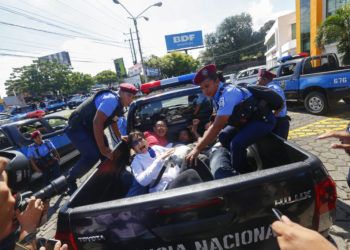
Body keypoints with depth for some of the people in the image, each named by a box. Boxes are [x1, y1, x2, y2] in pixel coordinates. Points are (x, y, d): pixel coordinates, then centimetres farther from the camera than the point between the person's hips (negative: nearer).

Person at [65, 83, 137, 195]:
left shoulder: (119, 105, 5)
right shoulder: (111, 100, -26)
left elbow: (113, 121, 22)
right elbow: (97, 122, -32)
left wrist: (120, 137, 16)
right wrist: (102, 149, -28)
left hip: (90, 128, 10)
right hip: (77, 127, -10)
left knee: (107, 153, 11)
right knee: (92, 155, -22)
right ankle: (69, 180, 1)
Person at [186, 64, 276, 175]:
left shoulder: (228, 94, -28)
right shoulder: (217, 96, -1)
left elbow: (217, 126, -32)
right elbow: (217, 123, 7)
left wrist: (198, 148, -28)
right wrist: (202, 142, 2)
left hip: (263, 119, -9)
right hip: (248, 119, 9)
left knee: (237, 144, -26)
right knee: (224, 137, 5)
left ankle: (239, 174, -2)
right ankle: (245, 164, 18)